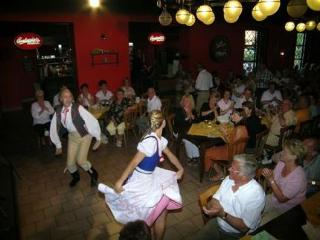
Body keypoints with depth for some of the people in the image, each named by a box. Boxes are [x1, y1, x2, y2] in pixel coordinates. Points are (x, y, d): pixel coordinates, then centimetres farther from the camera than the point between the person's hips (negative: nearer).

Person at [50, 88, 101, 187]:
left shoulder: (78, 108, -24)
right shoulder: (58, 111, -10)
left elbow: (92, 121, -23)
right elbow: (54, 128, 2)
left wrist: (98, 139, -19)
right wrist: (58, 145, 9)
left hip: (84, 135, -4)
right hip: (72, 136, 4)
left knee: (81, 160, -11)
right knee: (70, 163, 7)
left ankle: (93, 174, 21)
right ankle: (76, 177, 42)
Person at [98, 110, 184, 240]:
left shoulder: (160, 139, -3)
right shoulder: (150, 141, -31)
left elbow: (170, 155, 15)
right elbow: (133, 163, -29)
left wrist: (181, 169, 21)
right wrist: (120, 181, -25)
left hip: (149, 175, 9)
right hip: (140, 180, -9)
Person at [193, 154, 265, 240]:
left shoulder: (256, 194, -25)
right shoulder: (229, 179, -7)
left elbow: (244, 227, -24)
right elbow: (215, 199, 0)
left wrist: (222, 214, -31)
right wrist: (211, 206, -22)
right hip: (216, 223, 5)